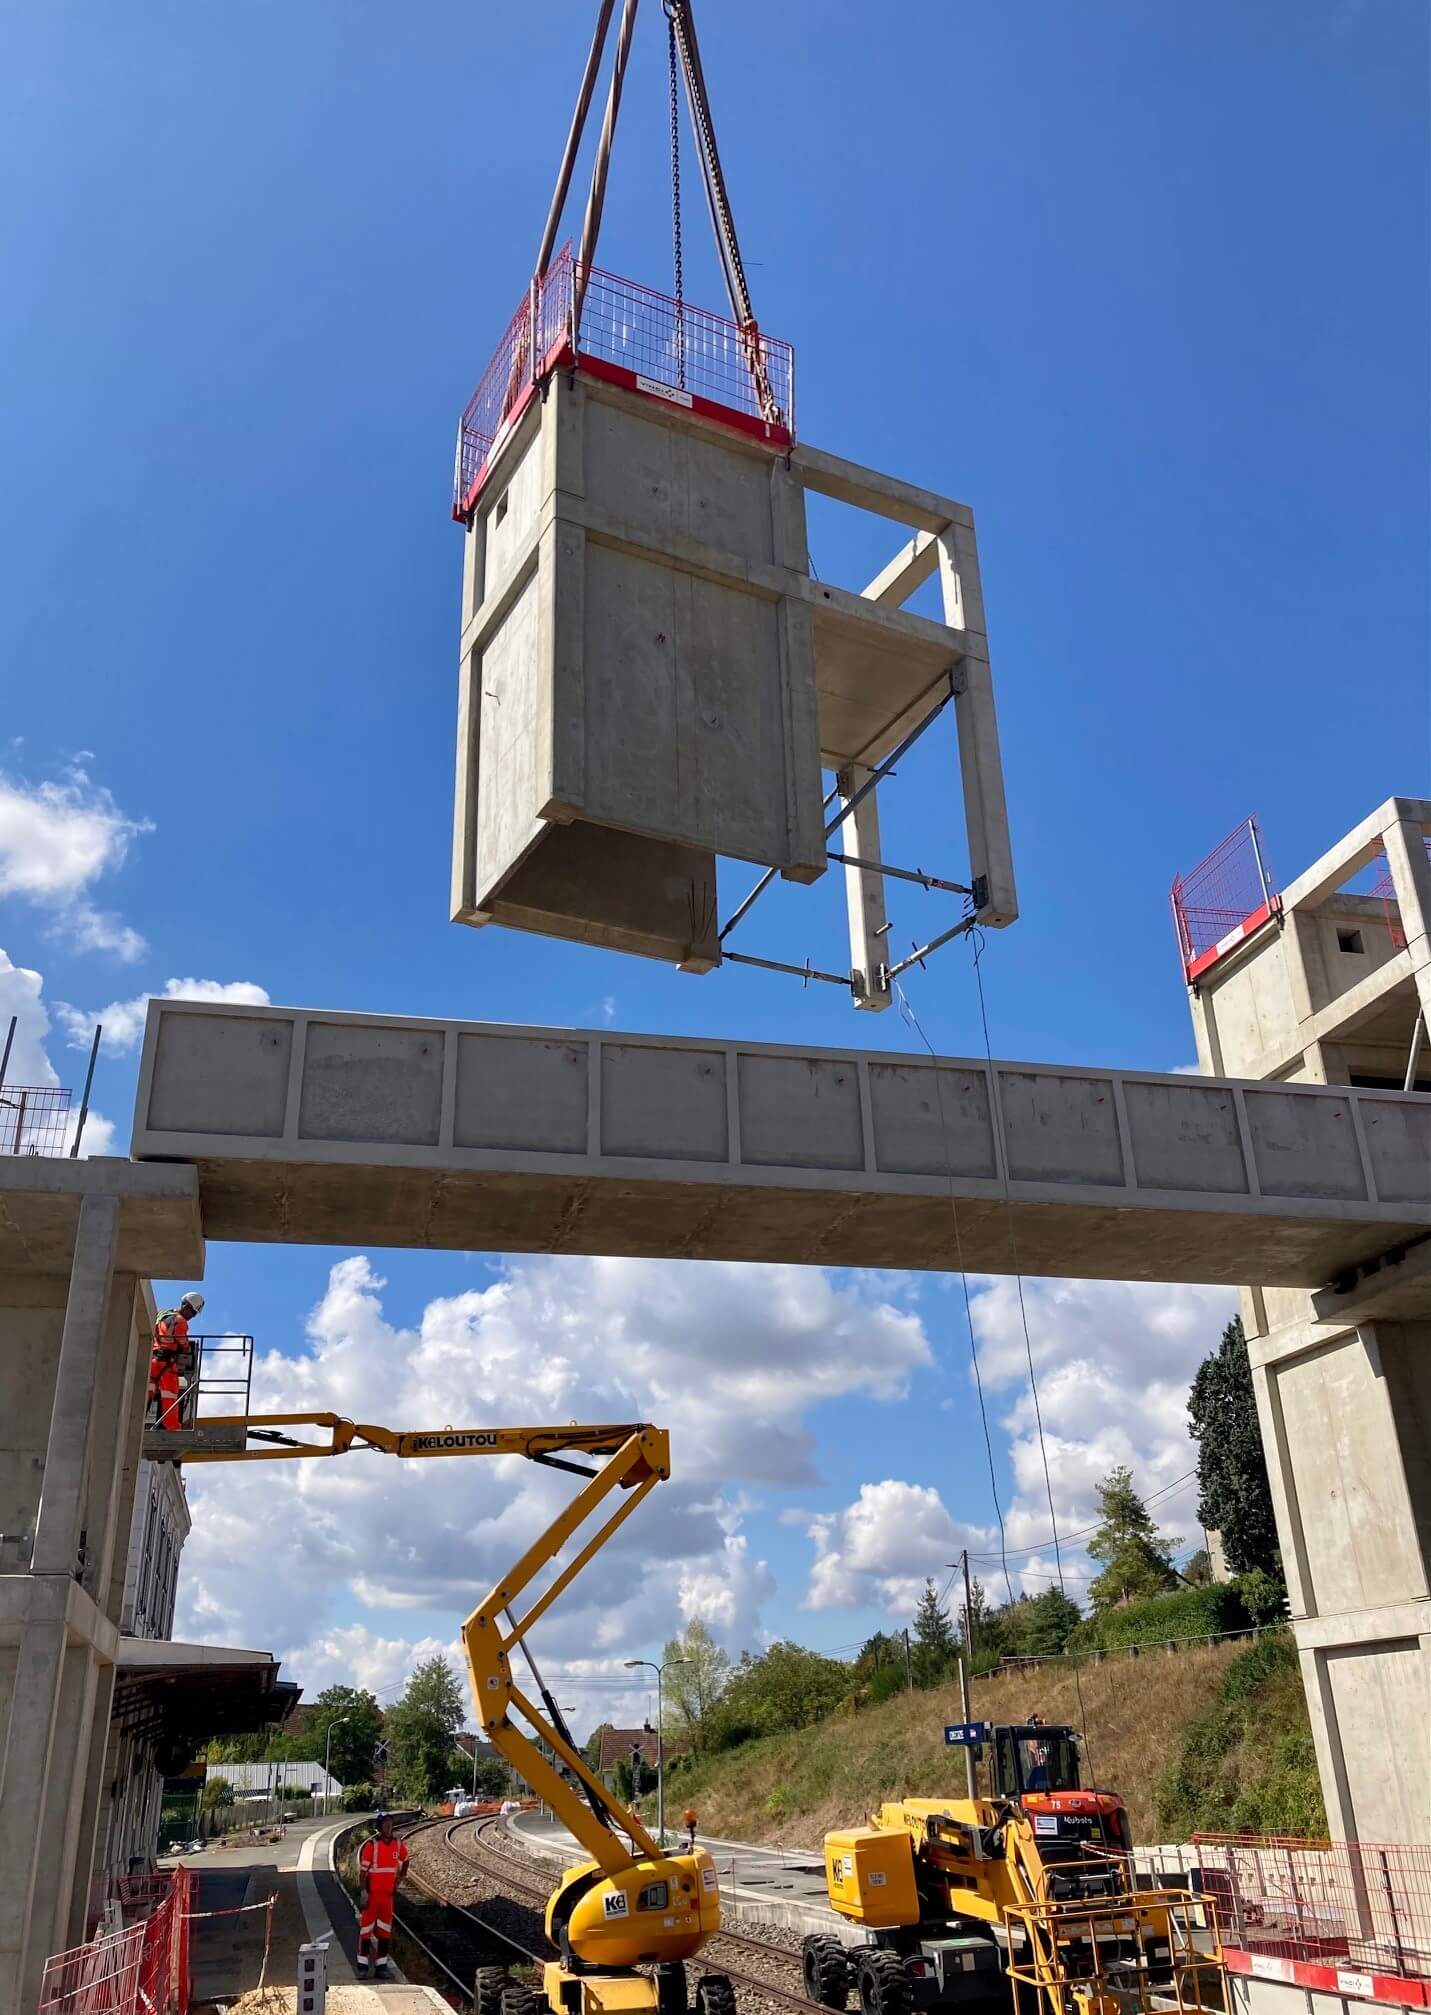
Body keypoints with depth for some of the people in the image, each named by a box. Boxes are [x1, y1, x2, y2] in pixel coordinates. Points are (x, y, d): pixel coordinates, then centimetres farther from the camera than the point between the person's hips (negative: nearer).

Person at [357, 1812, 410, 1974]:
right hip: (372, 1892, -5)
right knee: (366, 1927, -1)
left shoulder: (398, 1844, 2)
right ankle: (362, 1966, 8)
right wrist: (363, 1893, -14)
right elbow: (363, 1870, -12)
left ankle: (381, 1965, 18)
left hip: (388, 1893, 5)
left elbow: (405, 1860, 21)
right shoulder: (371, 1844, -14)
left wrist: (401, 1877, 11)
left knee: (385, 1929, 10)